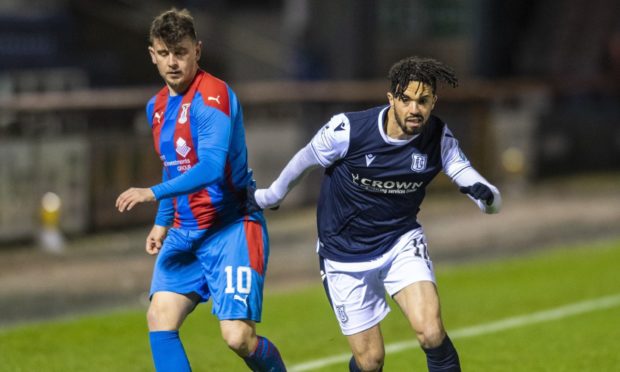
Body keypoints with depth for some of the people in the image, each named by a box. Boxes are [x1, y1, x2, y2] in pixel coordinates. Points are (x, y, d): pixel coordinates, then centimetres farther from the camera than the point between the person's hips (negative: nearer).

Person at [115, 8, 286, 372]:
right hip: (185, 233, 8)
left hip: (231, 228, -8)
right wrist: (162, 222, 21)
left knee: (238, 336, -14)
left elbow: (211, 167, -28)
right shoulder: (158, 106, 11)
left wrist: (153, 193, -34)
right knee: (160, 317, -9)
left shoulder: (213, 96, -16)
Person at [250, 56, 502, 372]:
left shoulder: (439, 138, -14)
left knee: (431, 333, -23)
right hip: (345, 254, -1)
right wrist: (271, 195, 15)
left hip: (402, 241, 1)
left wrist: (485, 194, -40)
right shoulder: (347, 130, -22)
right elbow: (306, 160, -1)